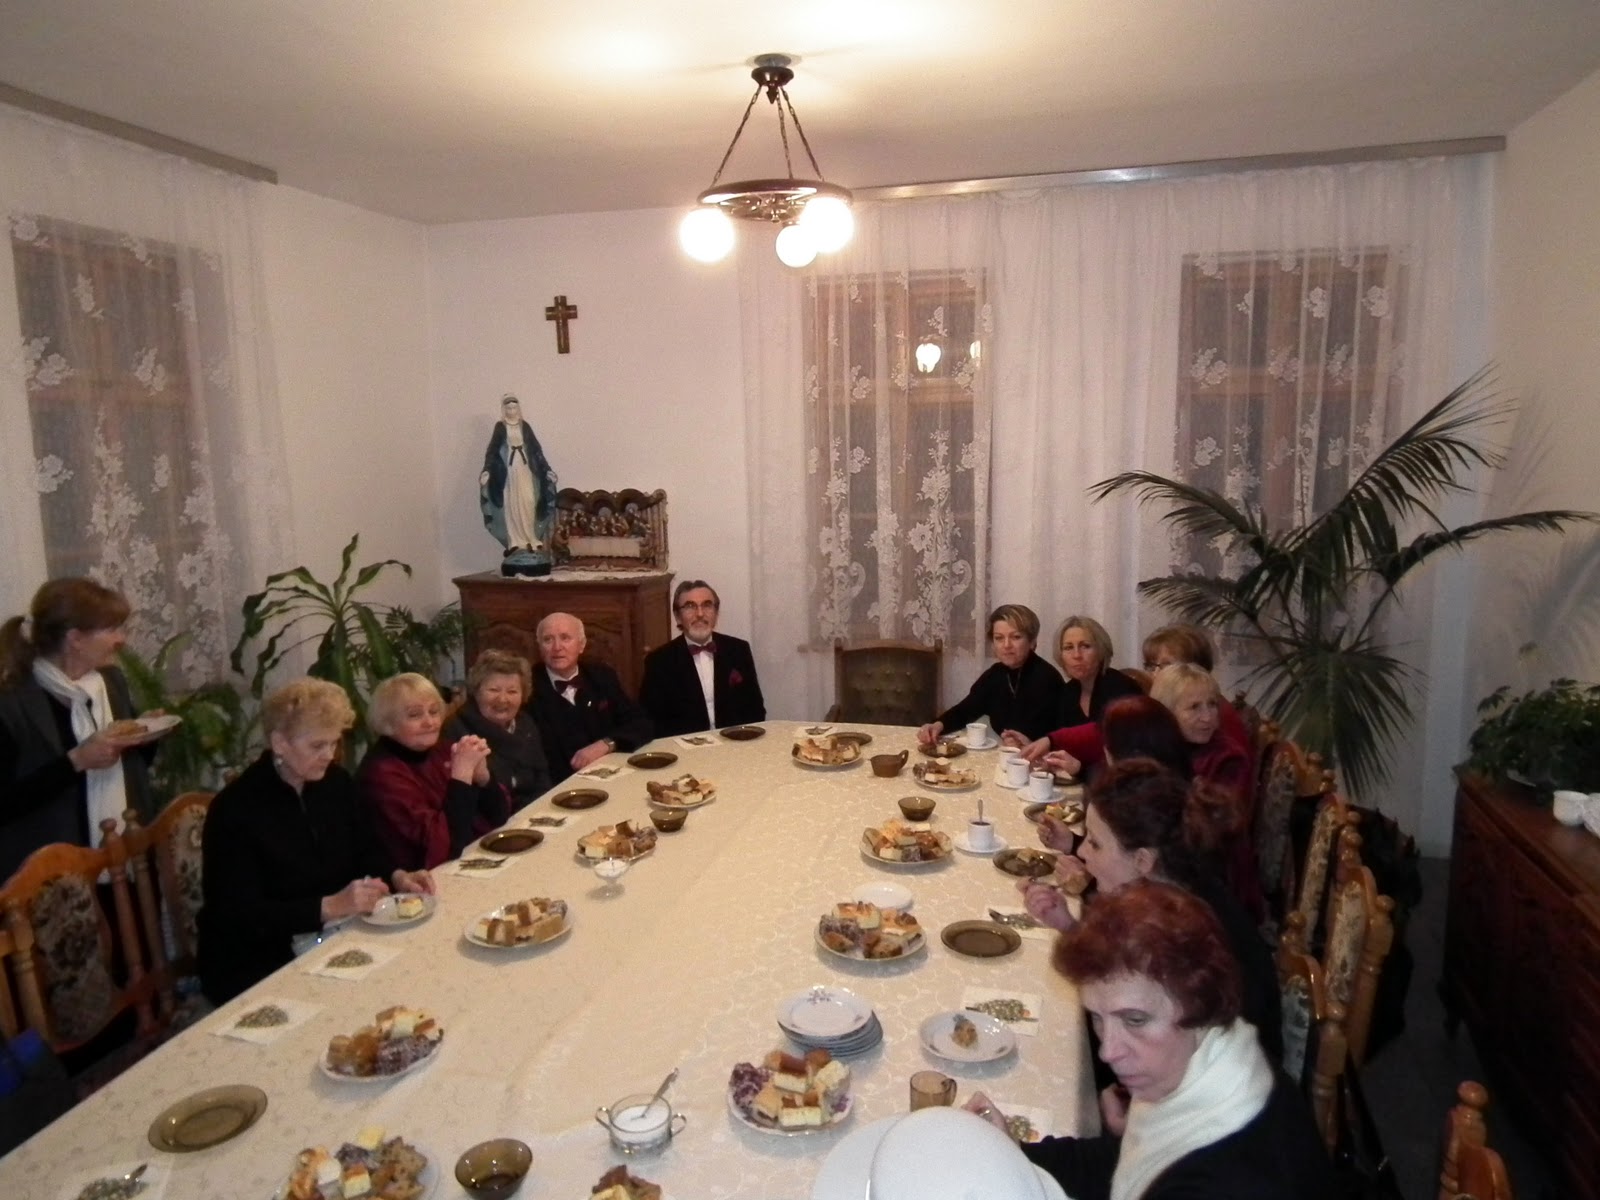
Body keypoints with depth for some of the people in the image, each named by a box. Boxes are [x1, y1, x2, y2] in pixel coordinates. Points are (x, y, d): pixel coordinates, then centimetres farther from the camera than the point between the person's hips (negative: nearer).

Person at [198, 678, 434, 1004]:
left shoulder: (337, 782, 3)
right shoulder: (235, 809, -16)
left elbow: (364, 853, 14)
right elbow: (240, 916, -20)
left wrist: (396, 877, -7)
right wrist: (329, 907, -29)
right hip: (254, 971, -6)